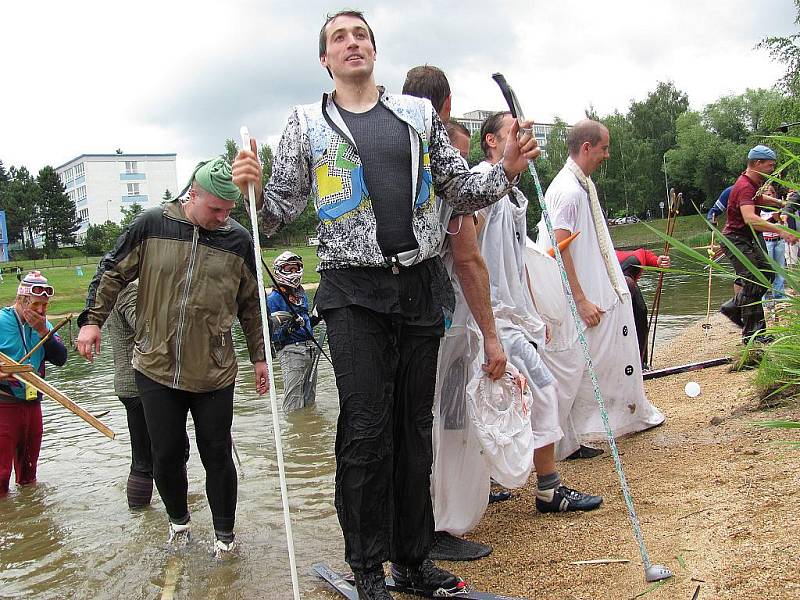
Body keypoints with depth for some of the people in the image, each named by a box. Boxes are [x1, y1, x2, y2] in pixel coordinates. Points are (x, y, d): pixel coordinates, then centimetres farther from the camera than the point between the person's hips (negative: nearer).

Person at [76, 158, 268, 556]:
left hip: (214, 374, 0)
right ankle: (178, 519, 33)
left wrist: (259, 356, 11)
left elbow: (251, 305, 9)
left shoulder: (238, 239, 0)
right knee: (166, 455, 8)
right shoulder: (152, 225, -3)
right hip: (156, 368, 0)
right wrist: (92, 319, -2)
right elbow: (113, 271, 7)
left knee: (217, 456, 4)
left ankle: (224, 533, 22)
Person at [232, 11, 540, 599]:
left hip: (421, 287, 3)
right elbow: (281, 211, 5)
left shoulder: (420, 113, 14)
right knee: (366, 431, -6)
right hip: (355, 291, -2)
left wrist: (506, 171, -2)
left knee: (415, 429, 9)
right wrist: (253, 187, -15)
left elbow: (460, 190, 15)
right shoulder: (307, 123, 8)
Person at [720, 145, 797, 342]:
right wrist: (780, 231, -47)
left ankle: (734, 307, 23)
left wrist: (780, 203, 20)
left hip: (750, 237, 10)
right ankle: (752, 333, -8)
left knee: (767, 273, 11)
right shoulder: (744, 187, -24)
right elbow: (750, 218, -42)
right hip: (737, 239, -10)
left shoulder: (754, 184, 9)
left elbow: (760, 198, 35)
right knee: (754, 282, -12)